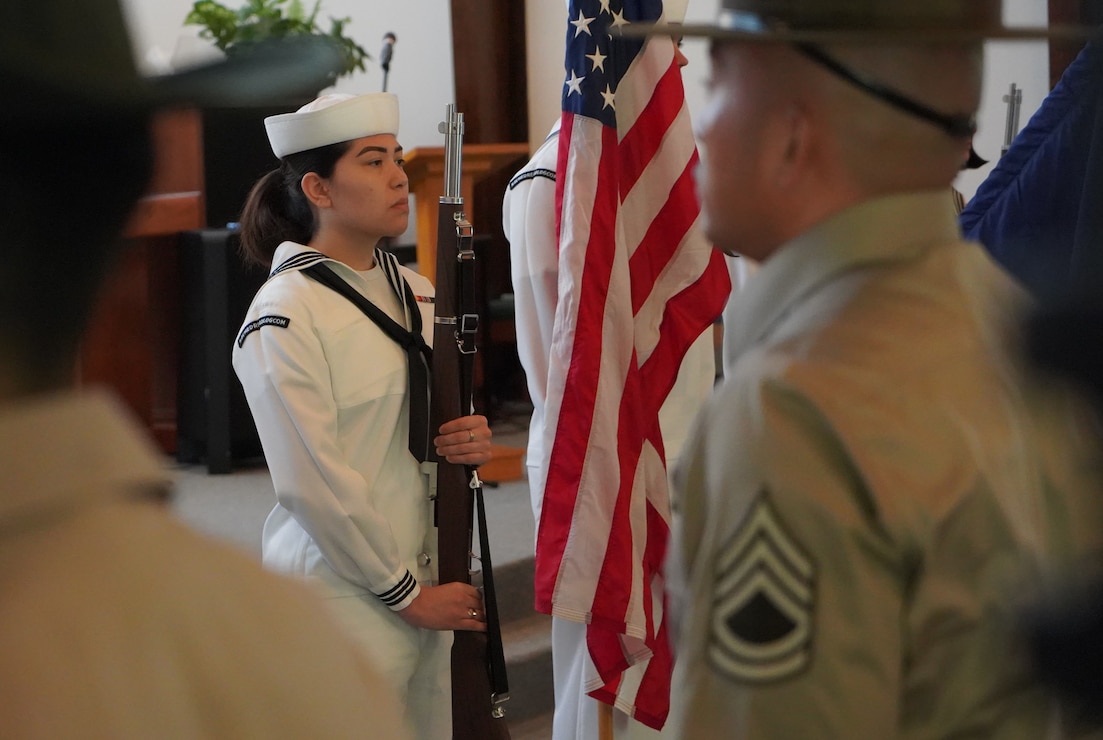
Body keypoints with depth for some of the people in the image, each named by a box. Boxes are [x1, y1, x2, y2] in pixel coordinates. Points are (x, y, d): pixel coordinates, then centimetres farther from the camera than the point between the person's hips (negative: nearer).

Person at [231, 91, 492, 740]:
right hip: (346, 590, -7)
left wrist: (470, 441, -3)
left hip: (430, 582, 7)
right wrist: (406, 593, -12)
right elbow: (314, 485, -16)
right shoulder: (284, 320, -14)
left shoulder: (414, 292, 9)